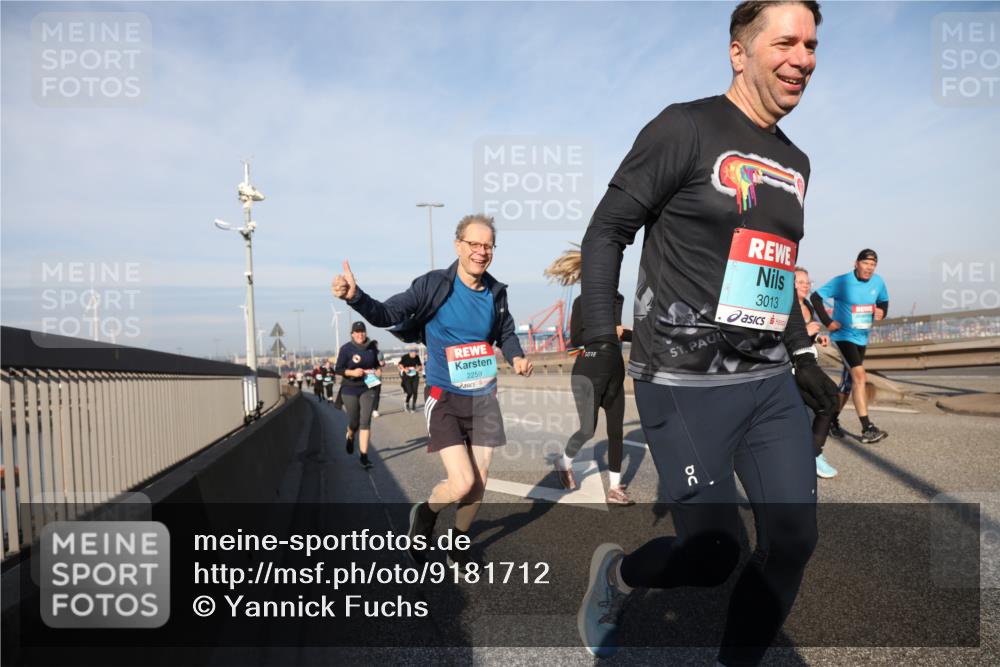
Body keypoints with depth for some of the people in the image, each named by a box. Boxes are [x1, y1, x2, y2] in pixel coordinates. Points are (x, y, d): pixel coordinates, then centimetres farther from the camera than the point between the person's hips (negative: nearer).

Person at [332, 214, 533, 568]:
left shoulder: (496, 292, 0)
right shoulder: (434, 284, -13)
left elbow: (506, 333, 16)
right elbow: (388, 314, -14)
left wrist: (516, 356, -4)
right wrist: (356, 297, -32)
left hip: (484, 399, 5)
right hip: (444, 397, -4)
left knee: (478, 487, 10)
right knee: (462, 483, -14)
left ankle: (458, 545, 37)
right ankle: (425, 514, 21)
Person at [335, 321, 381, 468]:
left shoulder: (372, 347, 1)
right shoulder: (346, 348, -9)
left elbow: (376, 363, 18)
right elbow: (338, 369, -6)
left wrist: (378, 370, -2)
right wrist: (352, 372, -23)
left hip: (367, 388, 2)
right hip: (350, 389, -2)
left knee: (365, 422, -5)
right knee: (354, 422, 7)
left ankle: (364, 456, 2)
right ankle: (350, 437, 44)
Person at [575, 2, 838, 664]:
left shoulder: (795, 163, 16)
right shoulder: (686, 127, -6)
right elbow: (607, 230, -6)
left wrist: (802, 354, 19)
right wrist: (601, 338, -12)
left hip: (771, 384, 8)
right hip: (685, 385, -7)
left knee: (794, 540, 6)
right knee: (715, 555, -2)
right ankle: (615, 573, 30)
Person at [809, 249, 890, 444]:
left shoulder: (878, 281, 0)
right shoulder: (842, 282, -15)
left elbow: (883, 301, 16)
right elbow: (816, 297, -11)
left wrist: (882, 311, -7)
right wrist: (828, 321, -15)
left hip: (862, 338, 6)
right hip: (844, 335, -6)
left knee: (848, 382, 13)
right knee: (859, 376, -18)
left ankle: (832, 420, 28)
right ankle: (867, 429, -18)